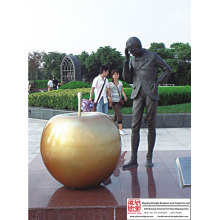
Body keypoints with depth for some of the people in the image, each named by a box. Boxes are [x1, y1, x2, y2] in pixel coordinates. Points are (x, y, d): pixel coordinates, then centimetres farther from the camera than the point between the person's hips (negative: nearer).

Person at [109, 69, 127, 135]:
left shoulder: (120, 83, 10)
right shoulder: (110, 84, -5)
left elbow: (122, 91, 7)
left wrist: (125, 96, -11)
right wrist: (110, 100, -18)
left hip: (119, 101, 6)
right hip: (114, 102, -6)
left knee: (116, 115, 12)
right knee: (119, 115, -16)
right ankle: (120, 130, -13)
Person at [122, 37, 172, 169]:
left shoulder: (153, 56, 1)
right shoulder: (132, 60, 12)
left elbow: (168, 70, 7)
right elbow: (127, 79, 4)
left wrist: (158, 82, -6)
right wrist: (126, 60, -2)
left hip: (151, 94, -3)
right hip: (138, 94, 3)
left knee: (151, 126, 2)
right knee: (135, 126, -4)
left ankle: (149, 158, 13)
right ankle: (133, 160, -1)